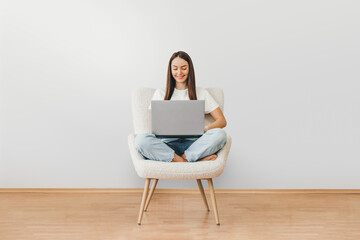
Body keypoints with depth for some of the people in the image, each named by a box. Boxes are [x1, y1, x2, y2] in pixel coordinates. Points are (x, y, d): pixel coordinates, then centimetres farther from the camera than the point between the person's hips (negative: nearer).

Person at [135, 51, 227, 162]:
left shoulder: (201, 93, 16)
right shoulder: (160, 94, 18)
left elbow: (222, 121, 9)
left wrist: (205, 129, -12)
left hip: (192, 142, 0)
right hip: (167, 143, 1)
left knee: (220, 134, -30)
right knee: (141, 139, -33)